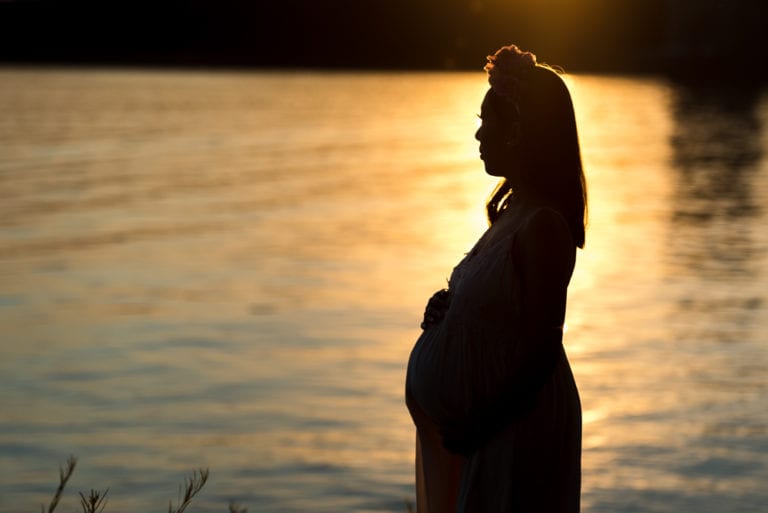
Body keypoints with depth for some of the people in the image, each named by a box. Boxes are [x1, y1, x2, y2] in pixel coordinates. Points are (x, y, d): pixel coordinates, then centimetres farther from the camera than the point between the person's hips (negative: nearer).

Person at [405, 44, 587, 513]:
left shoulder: (542, 225, -21)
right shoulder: (514, 207, 8)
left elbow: (542, 349, -22)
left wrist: (475, 425, -17)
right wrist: (448, 308, -1)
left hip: (519, 426, -9)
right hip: (498, 417, 9)